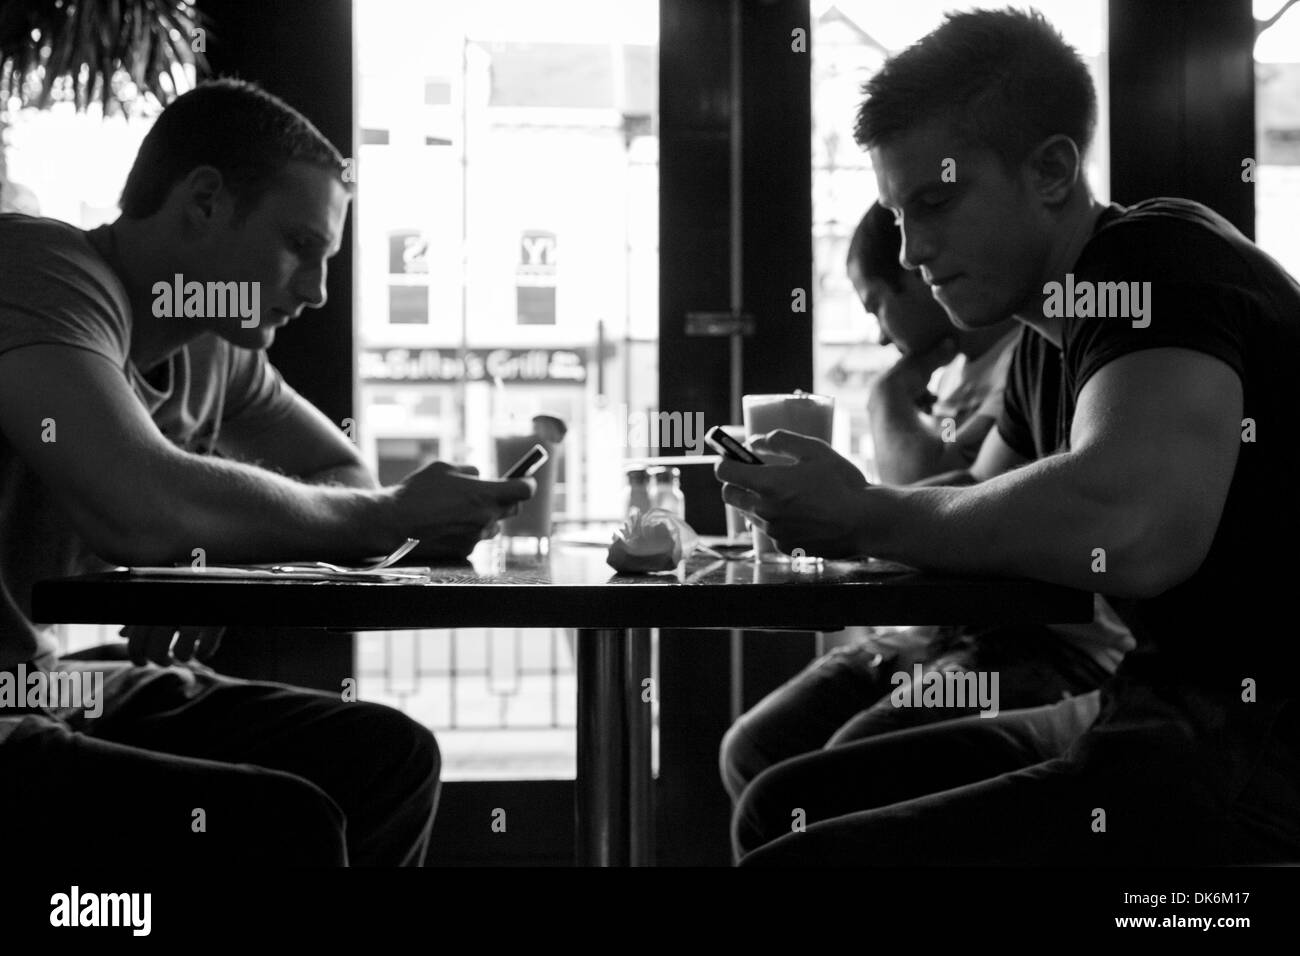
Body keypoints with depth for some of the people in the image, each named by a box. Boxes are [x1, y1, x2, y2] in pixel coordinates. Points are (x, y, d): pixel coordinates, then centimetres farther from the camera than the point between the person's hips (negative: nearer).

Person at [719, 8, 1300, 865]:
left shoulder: (1163, 261, -13)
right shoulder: (1048, 341, 16)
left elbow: (1125, 531, -31)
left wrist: (862, 518, -14)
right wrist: (802, 507, 5)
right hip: (1154, 720, 10)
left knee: (795, 853, -18)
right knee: (781, 807, 10)